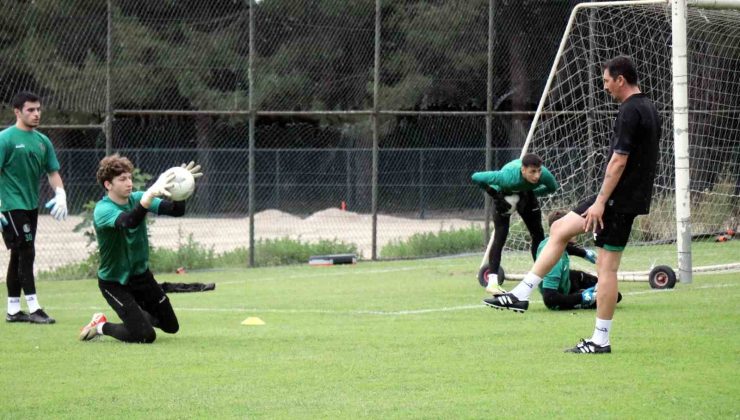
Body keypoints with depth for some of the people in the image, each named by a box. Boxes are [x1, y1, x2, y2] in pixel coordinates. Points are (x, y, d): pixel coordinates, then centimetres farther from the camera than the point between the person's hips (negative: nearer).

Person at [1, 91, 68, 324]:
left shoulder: (42, 141, 10)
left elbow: (52, 172, 14)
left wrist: (60, 194, -3)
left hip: (31, 205, 7)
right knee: (26, 253, -11)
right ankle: (33, 308, -10)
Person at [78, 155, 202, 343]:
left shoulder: (136, 198, -6)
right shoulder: (103, 210, -26)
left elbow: (175, 210, -16)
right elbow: (128, 221, -48)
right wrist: (151, 194, -63)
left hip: (141, 274, 7)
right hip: (114, 282, -7)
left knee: (171, 326, 12)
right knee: (145, 335, -15)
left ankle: (138, 315, 38)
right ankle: (101, 326, 9)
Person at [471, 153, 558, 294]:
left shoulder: (544, 174, -35)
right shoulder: (507, 177, -45)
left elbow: (552, 187, -10)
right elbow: (476, 177, -35)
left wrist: (532, 194, -19)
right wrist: (495, 196, -32)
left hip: (526, 193, 4)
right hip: (505, 194, -4)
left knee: (538, 233, 5)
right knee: (500, 236, -17)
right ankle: (492, 281, -21)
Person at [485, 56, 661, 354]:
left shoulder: (630, 112, -18)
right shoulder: (649, 108, 13)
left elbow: (619, 161, -22)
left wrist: (601, 201, -20)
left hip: (619, 199, -10)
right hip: (635, 195, 10)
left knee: (606, 267, -6)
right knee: (560, 229, 14)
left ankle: (600, 340, -2)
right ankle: (521, 295, 15)